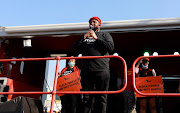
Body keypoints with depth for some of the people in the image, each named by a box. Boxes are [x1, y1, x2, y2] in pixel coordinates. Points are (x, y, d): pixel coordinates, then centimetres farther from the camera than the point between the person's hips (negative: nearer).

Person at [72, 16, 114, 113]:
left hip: (101, 70, -2)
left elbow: (111, 47, -3)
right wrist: (83, 38, 6)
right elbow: (74, 51, 15)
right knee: (86, 98, 0)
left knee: (101, 98, -3)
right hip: (86, 71, 3)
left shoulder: (105, 35, 17)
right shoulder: (84, 37, 26)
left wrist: (96, 38, -4)